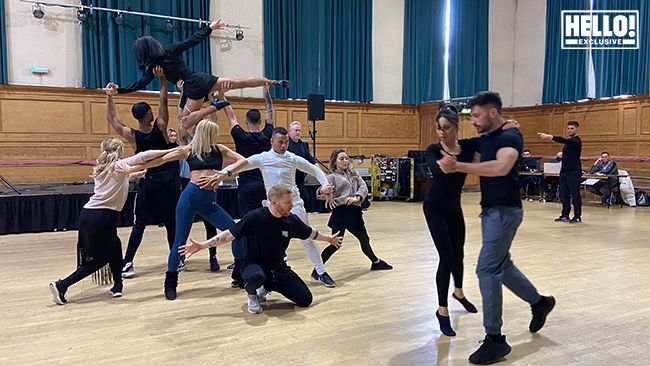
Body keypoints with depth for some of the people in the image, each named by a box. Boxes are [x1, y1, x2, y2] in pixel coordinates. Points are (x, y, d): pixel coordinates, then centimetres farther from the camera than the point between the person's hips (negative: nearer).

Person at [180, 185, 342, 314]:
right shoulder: (255, 217, -20)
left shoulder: (292, 220, -8)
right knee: (256, 277, -43)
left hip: (279, 268, 5)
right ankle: (252, 295, -2)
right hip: (255, 264, -5)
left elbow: (310, 233, 12)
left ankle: (267, 288, 19)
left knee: (305, 300, -5)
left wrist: (329, 239, 26)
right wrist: (201, 246, -19)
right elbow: (230, 234, -15)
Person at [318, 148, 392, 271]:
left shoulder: (354, 173, 17)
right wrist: (328, 197, -30)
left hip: (354, 211, 6)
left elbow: (363, 187, 5)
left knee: (364, 239, 21)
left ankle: (376, 262, 40)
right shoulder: (332, 177, 1)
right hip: (341, 212, -5)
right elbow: (322, 193, -8)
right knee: (335, 244, -10)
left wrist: (357, 197, -13)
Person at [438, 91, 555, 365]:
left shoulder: (510, 136, -17)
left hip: (505, 211, -9)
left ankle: (495, 339, -1)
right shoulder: (484, 139, 11)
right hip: (490, 210, 9)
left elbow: (501, 167, -35)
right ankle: (539, 302, 41)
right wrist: (451, 160, 1)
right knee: (502, 265, 19)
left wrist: (458, 166, -39)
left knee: (487, 269, -10)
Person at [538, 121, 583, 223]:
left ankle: (577, 217, 5)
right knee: (564, 194, 8)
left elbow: (563, 140, -30)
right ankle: (565, 215, 16)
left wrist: (550, 137, -41)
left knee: (575, 195, -4)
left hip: (574, 172, -8)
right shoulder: (568, 141, 16)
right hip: (564, 171, 8)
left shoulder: (576, 141, -11)